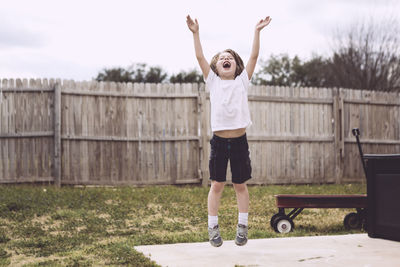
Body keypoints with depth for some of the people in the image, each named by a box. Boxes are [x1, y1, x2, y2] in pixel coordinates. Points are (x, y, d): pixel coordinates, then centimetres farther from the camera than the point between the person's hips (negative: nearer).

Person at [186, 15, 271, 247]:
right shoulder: (213, 82, 6)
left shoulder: (242, 81, 6)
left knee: (240, 185, 7)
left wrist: (257, 31, -5)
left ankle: (242, 227, 17)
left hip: (239, 140, 0)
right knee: (217, 184, 3)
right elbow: (200, 57, -2)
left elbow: (254, 56, 0)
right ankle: (213, 227, 12)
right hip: (219, 140, 0)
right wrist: (196, 33, -8)